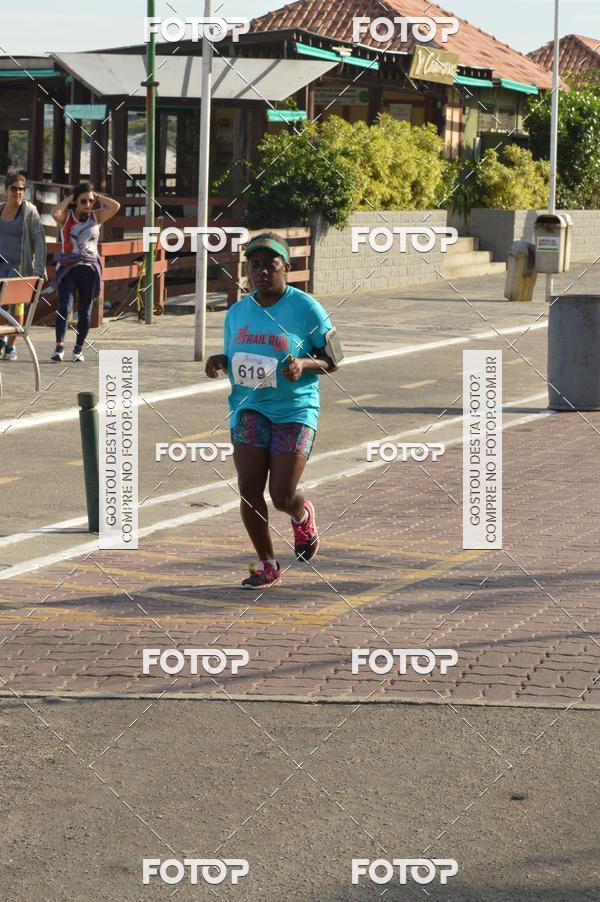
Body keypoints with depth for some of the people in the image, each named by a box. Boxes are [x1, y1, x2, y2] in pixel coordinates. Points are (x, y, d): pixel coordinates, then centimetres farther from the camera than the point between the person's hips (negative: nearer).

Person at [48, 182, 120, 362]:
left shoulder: (96, 217, 6)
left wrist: (97, 197, -1)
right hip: (68, 268, -2)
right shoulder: (66, 217, 0)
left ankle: (78, 349, 16)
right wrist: (69, 198, -9)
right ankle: (59, 347, -23)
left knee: (85, 311, 7)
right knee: (65, 307, -16)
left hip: (90, 268, 3)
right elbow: (54, 213, -23)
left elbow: (115, 206, -9)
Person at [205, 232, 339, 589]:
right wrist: (221, 362, -3)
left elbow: (332, 361, -1)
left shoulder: (306, 309, -6)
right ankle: (267, 566, 10)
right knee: (249, 489, -8)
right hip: (250, 407, 4)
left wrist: (304, 364, -21)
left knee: (283, 496, -9)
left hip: (296, 409, -4)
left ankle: (303, 516, 30)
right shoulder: (238, 312, 8)